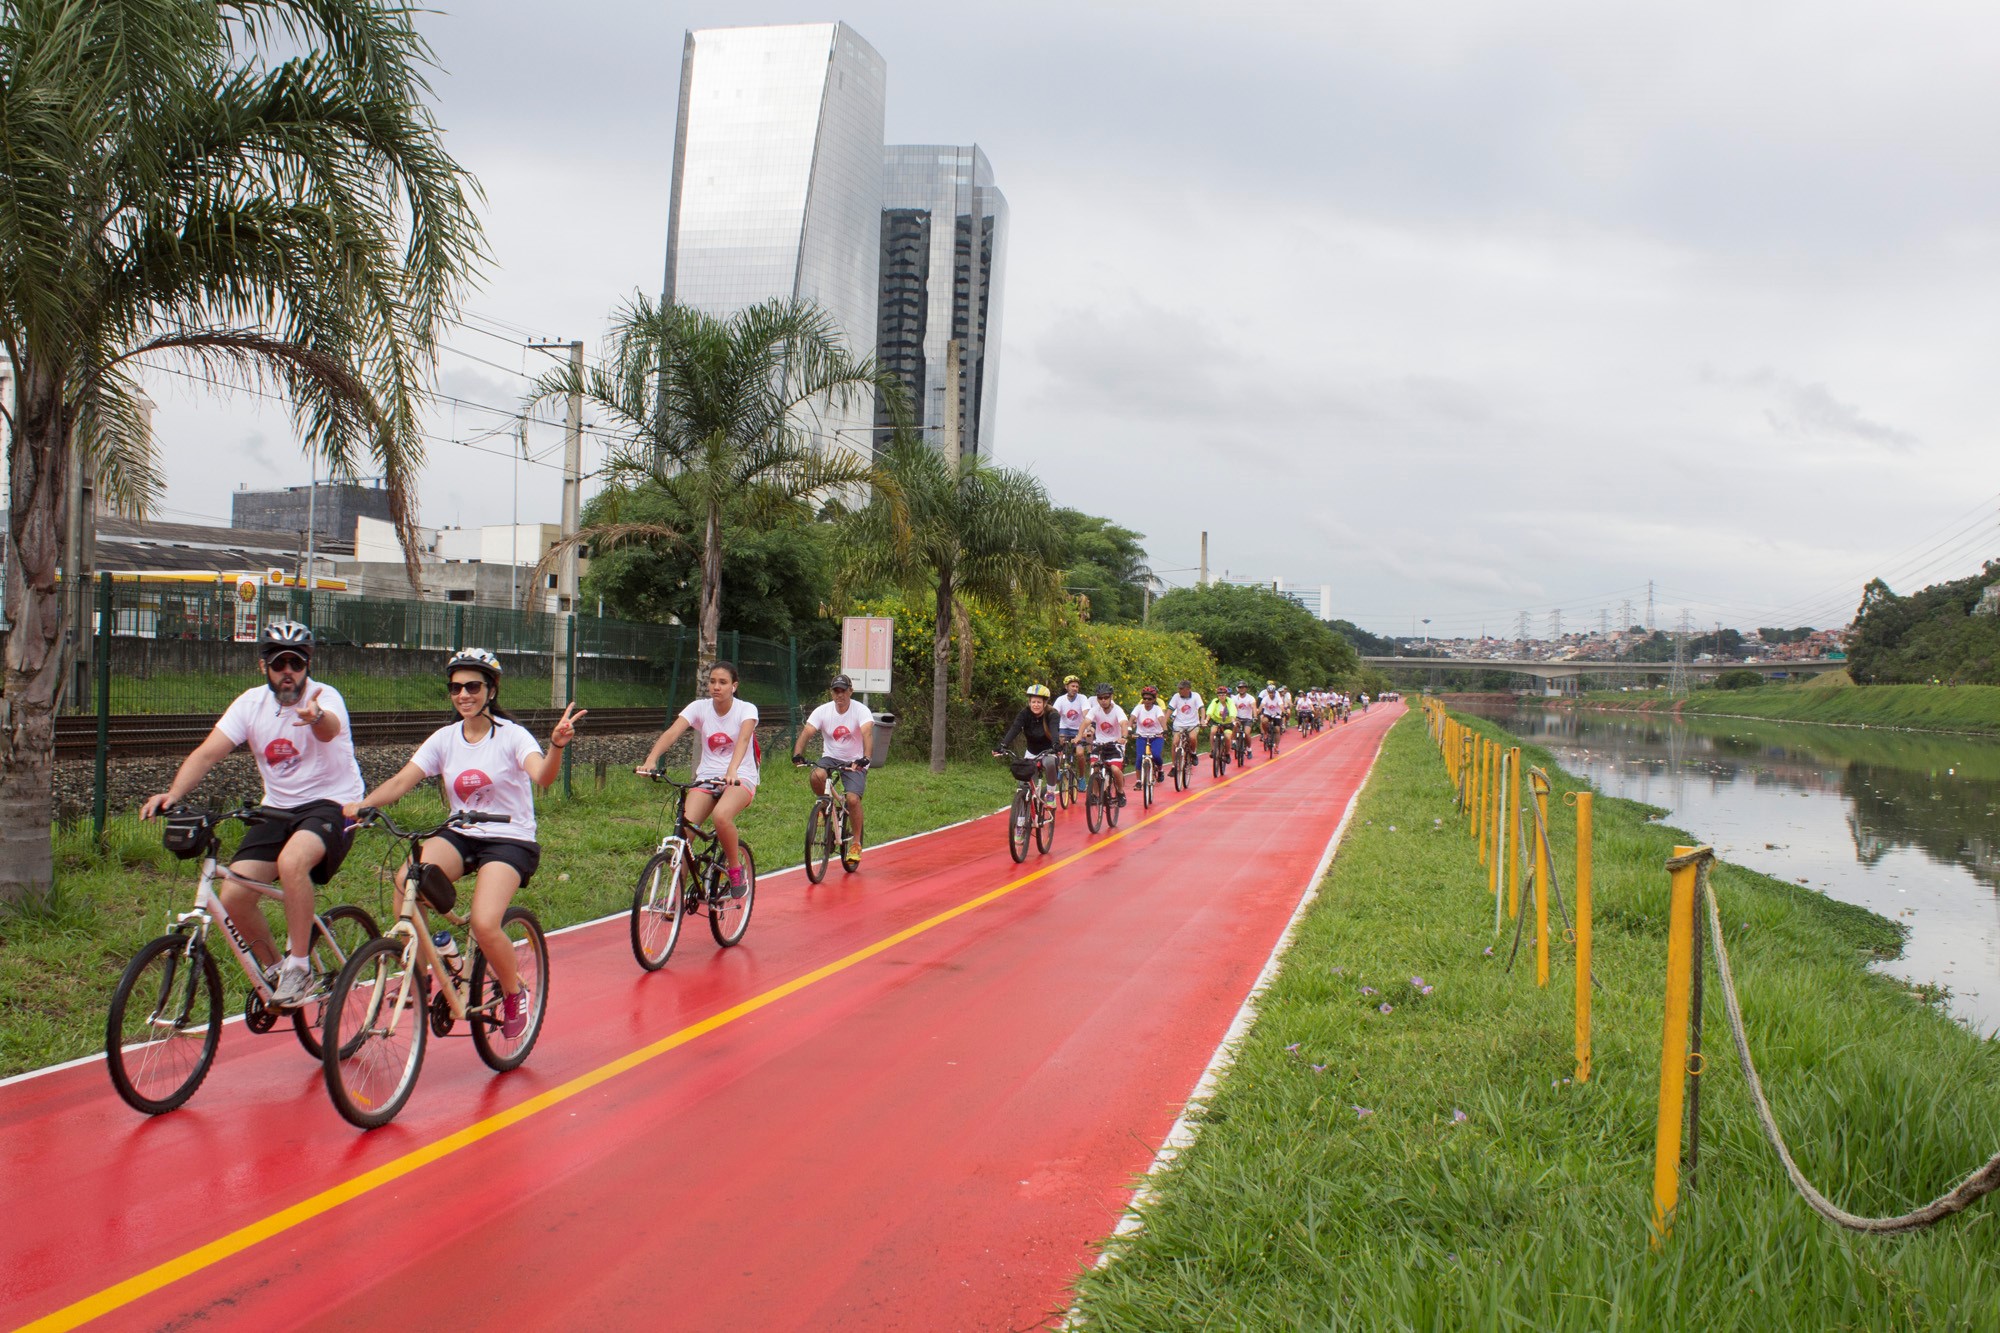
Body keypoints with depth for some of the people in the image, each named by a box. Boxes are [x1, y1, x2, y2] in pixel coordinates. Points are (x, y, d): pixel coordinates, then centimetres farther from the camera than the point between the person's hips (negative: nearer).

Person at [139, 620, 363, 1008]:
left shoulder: (325, 696, -15)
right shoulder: (251, 703, -1)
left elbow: (329, 729, -40)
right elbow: (207, 753, -9)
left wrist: (316, 717, -65)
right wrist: (172, 794, -27)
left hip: (330, 804, -5)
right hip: (277, 809, 5)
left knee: (291, 861, -35)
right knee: (232, 897, -9)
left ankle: (299, 968, -19)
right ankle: (274, 969, 18)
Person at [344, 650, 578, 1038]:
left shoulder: (511, 735, -8)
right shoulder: (444, 738, 5)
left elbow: (542, 777, -26)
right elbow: (400, 782, -5)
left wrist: (556, 745, -48)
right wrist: (361, 805, -24)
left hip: (510, 841, -4)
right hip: (460, 836, 4)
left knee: (484, 925, -26)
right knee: (407, 882, -28)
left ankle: (514, 992, 4)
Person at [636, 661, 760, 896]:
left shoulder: (746, 709, -8)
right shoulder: (699, 707, -1)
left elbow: (743, 738, -28)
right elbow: (673, 732, -17)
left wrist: (732, 771, -48)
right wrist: (651, 759, -37)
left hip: (741, 779, -3)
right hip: (706, 778, 3)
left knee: (721, 816, -34)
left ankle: (736, 869, -9)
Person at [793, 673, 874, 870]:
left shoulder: (861, 710, -13)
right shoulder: (822, 711, -6)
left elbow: (867, 733, -29)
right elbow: (806, 732, -16)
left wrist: (865, 758, -47)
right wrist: (797, 753, -35)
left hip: (854, 762, -2)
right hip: (830, 758, 2)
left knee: (853, 798, -23)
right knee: (816, 776, -32)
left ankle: (856, 842, -2)